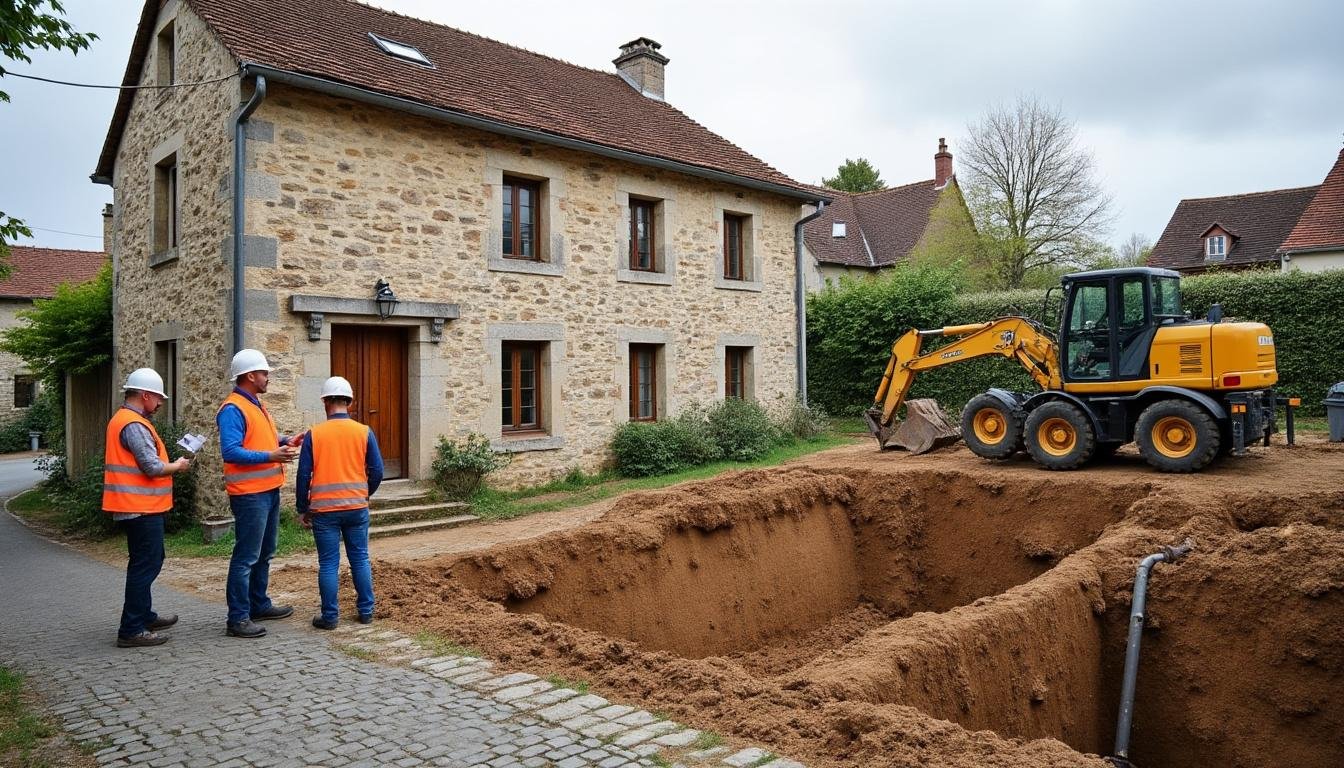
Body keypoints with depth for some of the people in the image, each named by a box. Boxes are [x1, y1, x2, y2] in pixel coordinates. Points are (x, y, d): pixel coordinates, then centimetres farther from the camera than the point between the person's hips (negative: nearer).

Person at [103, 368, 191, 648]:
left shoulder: (121, 419, 14)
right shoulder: (134, 425, -19)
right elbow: (152, 467, -23)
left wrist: (170, 464, 13)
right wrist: (177, 466, -5)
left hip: (134, 507, 11)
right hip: (141, 508, -11)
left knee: (146, 562, 21)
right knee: (145, 565, -4)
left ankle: (144, 616, 33)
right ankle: (131, 630, 0)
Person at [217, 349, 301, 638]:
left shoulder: (256, 405, 15)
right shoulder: (233, 409, -16)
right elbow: (231, 452, -24)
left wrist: (285, 442, 9)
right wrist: (271, 456, -28)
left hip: (269, 490, 10)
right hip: (249, 494, -10)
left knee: (263, 554, 19)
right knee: (246, 557, -5)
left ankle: (259, 604, 31)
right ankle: (238, 618, 2)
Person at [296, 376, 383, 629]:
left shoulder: (314, 434, -5)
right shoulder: (364, 432, -2)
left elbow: (303, 475, -3)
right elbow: (376, 471, -1)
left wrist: (303, 509, 8)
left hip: (324, 510, -1)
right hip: (357, 508, 1)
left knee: (328, 564, 6)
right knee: (360, 559, 12)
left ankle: (330, 616, 12)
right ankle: (366, 611, 18)